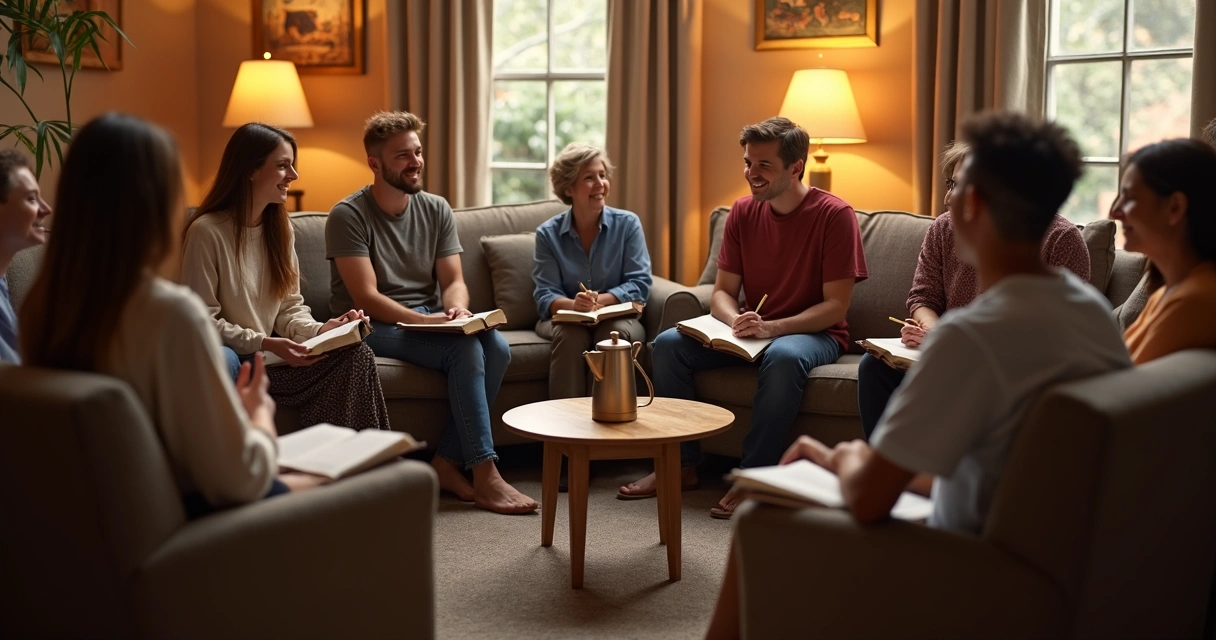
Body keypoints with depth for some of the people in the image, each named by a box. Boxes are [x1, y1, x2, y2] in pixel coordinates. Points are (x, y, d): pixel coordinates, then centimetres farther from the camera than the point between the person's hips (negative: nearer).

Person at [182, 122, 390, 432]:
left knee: (355, 354, -18)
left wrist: (320, 330, -11)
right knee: (223, 361, -41)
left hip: (269, 358, 6)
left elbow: (290, 308, 10)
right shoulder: (207, 231, -12)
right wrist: (264, 344, -22)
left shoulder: (280, 228, 10)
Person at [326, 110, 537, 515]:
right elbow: (366, 298, -16)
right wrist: (424, 320, -27)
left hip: (430, 318, 6)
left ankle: (448, 462, -15)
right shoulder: (349, 216, -9)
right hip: (376, 327, -6)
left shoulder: (436, 210, 8)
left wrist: (457, 309, -19)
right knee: (465, 349, -30)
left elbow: (453, 280, 5)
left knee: (497, 347, -23)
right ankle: (484, 475, -28)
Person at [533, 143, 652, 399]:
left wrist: (600, 300, -26)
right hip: (565, 319, 0)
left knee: (615, 333, -33)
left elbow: (640, 284, -8)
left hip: (617, 317, 0)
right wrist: (573, 304, -31)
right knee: (570, 335, -33)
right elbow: (545, 295, -7)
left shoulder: (628, 224, -1)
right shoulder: (548, 234, -1)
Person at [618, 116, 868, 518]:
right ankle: (681, 464, -6)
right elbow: (723, 292, 4)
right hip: (754, 330, 5)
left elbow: (836, 305, -15)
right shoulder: (743, 213, 3)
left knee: (785, 356, -39)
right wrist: (737, 321, -21)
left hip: (815, 333, -5)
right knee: (669, 344, -14)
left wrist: (772, 327, -29)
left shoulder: (834, 215, -13)